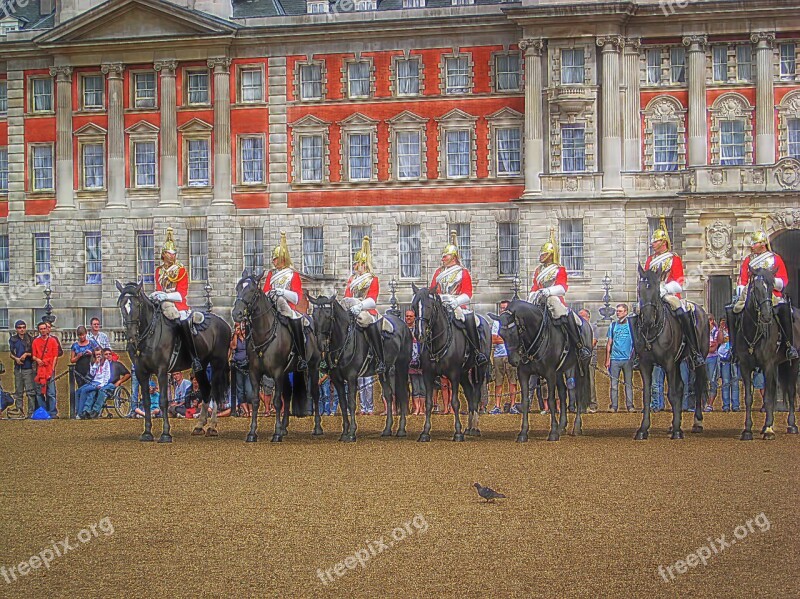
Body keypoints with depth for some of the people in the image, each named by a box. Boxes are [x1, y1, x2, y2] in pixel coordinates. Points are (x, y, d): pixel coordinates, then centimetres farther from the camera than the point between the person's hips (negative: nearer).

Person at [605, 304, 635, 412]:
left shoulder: (631, 325, 5)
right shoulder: (613, 326, 11)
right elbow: (609, 343, 11)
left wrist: (633, 355, -5)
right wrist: (607, 359, 5)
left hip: (628, 359, -2)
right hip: (615, 359, 2)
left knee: (629, 383, 1)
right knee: (614, 383, -1)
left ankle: (630, 405, 4)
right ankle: (614, 405, 1)